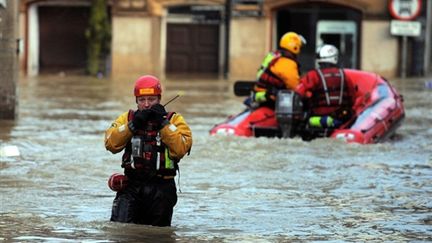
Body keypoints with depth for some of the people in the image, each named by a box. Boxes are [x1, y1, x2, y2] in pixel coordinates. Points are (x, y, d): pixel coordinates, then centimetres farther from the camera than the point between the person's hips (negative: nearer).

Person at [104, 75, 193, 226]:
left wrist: (163, 123, -17)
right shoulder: (127, 118, 9)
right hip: (132, 186, 0)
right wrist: (132, 125, -15)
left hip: (162, 188, 0)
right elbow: (111, 144, -6)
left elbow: (181, 149, -15)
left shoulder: (174, 120, 2)